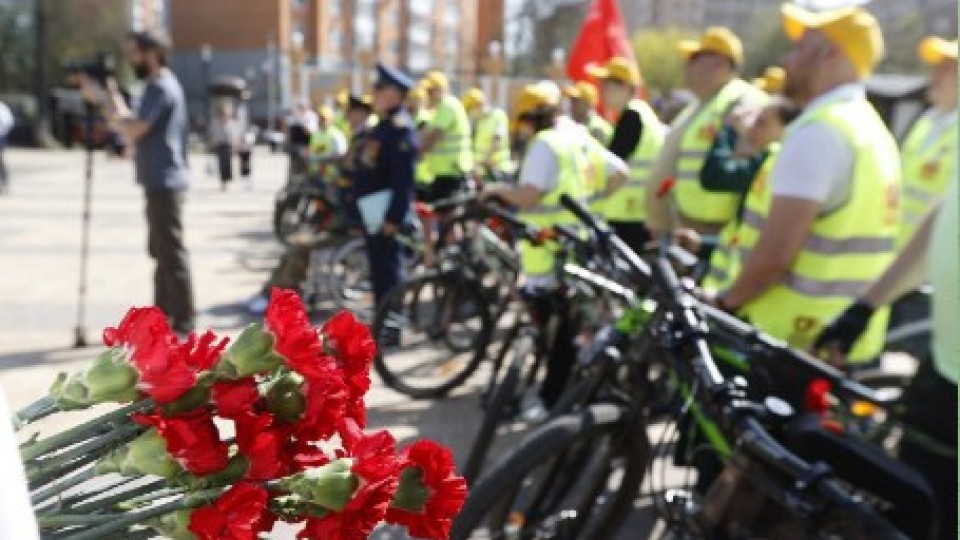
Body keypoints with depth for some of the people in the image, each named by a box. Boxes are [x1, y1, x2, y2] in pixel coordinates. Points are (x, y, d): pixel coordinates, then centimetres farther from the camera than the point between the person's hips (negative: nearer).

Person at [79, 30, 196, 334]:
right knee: (162, 251, 16)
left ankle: (183, 321, -2)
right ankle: (163, 315, 26)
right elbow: (133, 127, 15)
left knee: (171, 252, -7)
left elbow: (132, 131, -21)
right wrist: (111, 100, 7)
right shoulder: (159, 86, 18)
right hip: (160, 182, 11)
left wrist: (104, 100, -12)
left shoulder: (161, 88, -14)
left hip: (164, 183, -11)